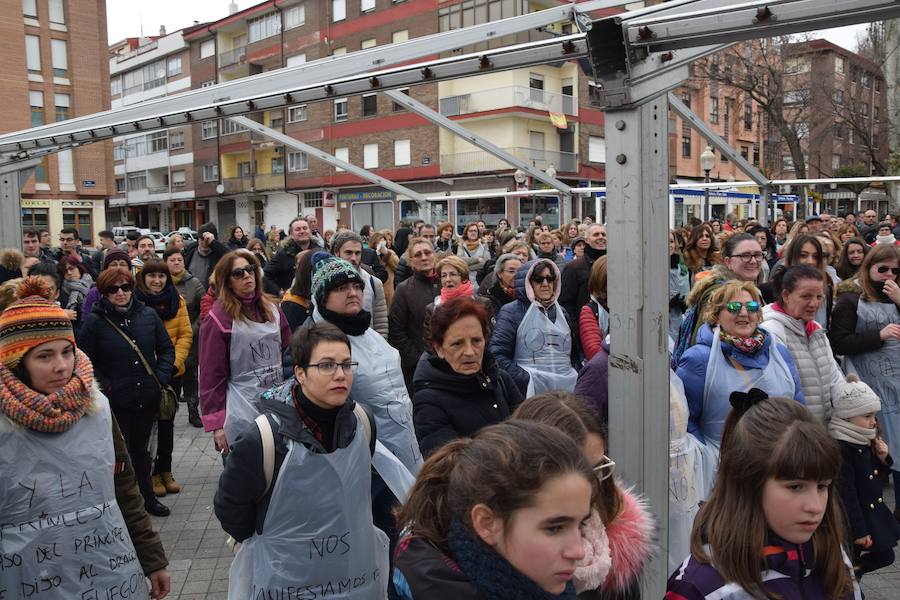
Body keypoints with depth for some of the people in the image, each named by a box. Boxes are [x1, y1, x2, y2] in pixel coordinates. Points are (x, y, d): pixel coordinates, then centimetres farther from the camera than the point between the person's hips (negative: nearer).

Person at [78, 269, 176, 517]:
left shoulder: (148, 315, 1)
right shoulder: (95, 321, -8)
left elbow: (167, 348, 10)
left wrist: (162, 376, 0)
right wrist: (103, 386, -12)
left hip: (147, 397, 3)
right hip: (115, 401, -3)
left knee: (140, 448, 18)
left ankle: (147, 495, 33)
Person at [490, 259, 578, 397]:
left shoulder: (561, 312, 19)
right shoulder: (511, 312, 0)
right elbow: (497, 355, -9)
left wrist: (577, 378, 9)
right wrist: (526, 380, -16)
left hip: (567, 389, 5)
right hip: (533, 391, -5)